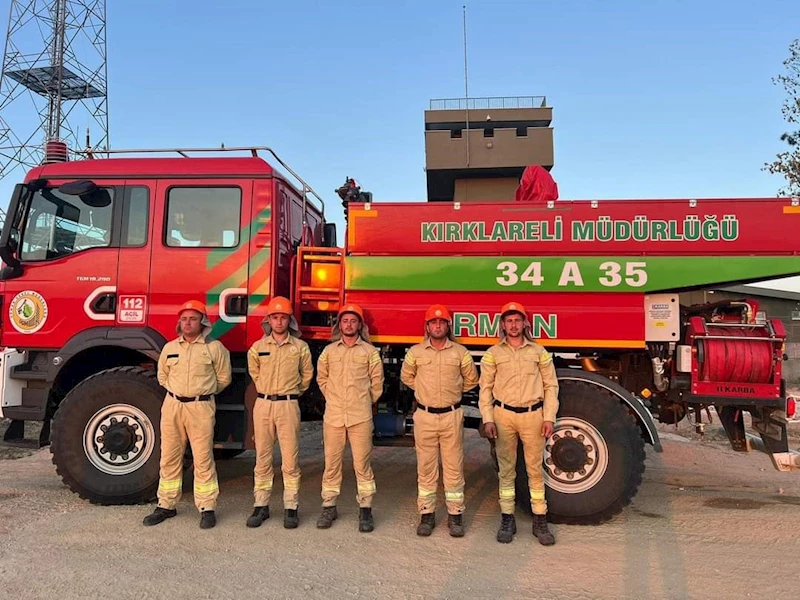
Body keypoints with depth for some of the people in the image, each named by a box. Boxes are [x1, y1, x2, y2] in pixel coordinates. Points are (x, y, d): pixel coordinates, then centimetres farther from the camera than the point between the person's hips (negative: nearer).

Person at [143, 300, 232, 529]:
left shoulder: (214, 347, -1)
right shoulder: (169, 347, 9)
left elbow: (223, 378, 7)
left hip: (201, 407, -4)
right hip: (172, 405, 4)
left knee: (203, 459, 0)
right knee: (169, 458, 10)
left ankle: (207, 508, 9)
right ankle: (166, 505, 23)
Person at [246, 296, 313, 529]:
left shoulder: (300, 347, 0)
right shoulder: (257, 347, 4)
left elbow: (307, 375, 14)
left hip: (288, 406, -2)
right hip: (263, 405, 2)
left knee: (290, 460, 1)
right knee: (262, 459, 8)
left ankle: (290, 508, 10)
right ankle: (261, 506, 18)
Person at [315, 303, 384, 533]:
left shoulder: (370, 351, 4)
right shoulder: (329, 350, 10)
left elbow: (377, 382, 8)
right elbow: (321, 378, 19)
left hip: (360, 417, -2)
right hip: (333, 416, 2)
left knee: (362, 464, 1)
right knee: (331, 463, 8)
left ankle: (365, 509, 11)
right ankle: (329, 507, 19)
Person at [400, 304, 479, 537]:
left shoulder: (460, 352, 2)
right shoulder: (415, 352, 3)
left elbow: (471, 379, 15)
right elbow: (406, 376, 18)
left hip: (452, 416, 0)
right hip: (424, 416, 1)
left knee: (454, 467, 4)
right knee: (426, 467, 7)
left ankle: (455, 515, 15)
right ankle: (427, 514, 18)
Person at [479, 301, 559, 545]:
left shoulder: (539, 352, 6)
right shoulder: (493, 354, 5)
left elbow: (550, 386, 6)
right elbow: (485, 388, 4)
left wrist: (549, 417, -2)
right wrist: (488, 419, -4)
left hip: (533, 415, 0)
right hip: (503, 415, 0)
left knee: (535, 469, 5)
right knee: (506, 469, 8)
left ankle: (540, 521, 16)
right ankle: (507, 520, 18)